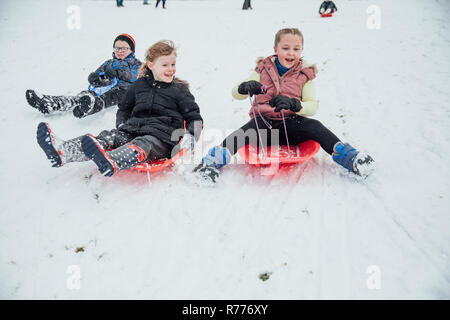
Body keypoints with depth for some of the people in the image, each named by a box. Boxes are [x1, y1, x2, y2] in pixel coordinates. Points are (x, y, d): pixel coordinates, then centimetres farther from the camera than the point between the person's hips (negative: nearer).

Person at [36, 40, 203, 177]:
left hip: (163, 136, -5)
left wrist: (191, 137, -11)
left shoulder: (180, 90, 6)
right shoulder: (139, 85, 16)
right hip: (133, 130, 5)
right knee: (108, 137, -20)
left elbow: (195, 118, 7)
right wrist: (122, 125, 11)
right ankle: (61, 151, -39)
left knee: (143, 145, -38)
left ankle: (110, 163, -70)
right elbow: (124, 107, 30)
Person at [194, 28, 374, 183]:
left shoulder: (304, 75, 6)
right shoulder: (264, 70, 7)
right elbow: (235, 93, 2)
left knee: (314, 127, -31)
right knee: (247, 132, -34)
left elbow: (313, 106, -6)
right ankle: (214, 161, -35)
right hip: (263, 121, 0)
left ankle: (346, 156, -26)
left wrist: (293, 104, -29)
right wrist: (245, 87, -24)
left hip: (290, 124, 1)